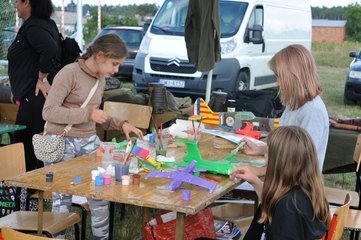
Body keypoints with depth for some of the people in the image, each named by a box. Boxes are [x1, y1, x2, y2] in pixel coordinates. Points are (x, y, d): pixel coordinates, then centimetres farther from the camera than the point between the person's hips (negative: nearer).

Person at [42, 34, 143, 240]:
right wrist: (87, 114, -23)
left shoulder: (101, 78, 9)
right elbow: (48, 112, -19)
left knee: (101, 196, 2)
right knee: (62, 201, 3)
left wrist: (121, 124, 3)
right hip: (62, 143, -6)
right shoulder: (69, 73, -14)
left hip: (89, 141, 6)